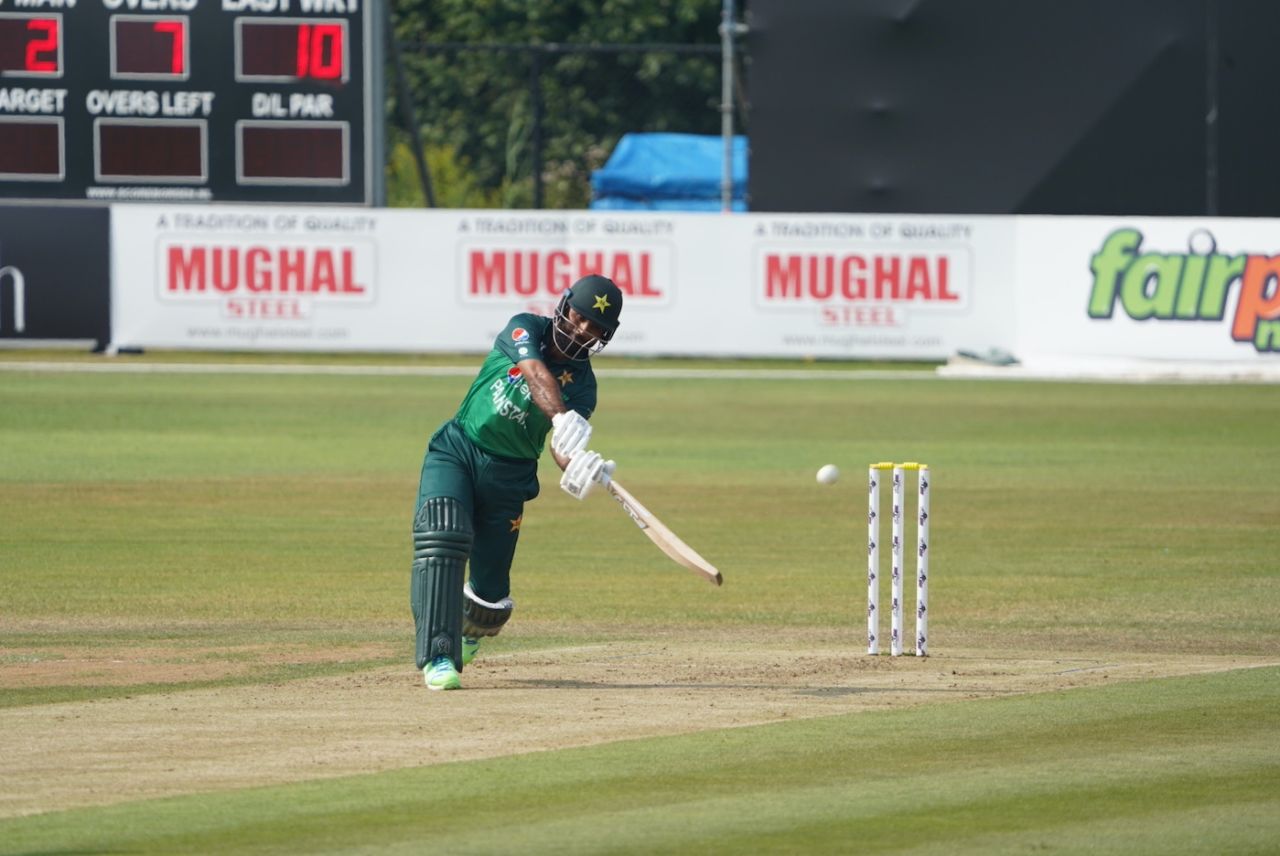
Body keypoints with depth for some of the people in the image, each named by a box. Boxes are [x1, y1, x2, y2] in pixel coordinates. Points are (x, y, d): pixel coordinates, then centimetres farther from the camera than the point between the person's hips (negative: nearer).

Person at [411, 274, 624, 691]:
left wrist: (576, 466, -42)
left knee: (490, 592, 1)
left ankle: (471, 628, 39)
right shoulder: (526, 329, -6)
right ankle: (438, 656, -26)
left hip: (508, 473, 2)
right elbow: (535, 372, -28)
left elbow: (562, 446, -18)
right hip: (454, 451, -2)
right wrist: (564, 419, -46)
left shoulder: (582, 384, -3)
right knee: (441, 537, -26)